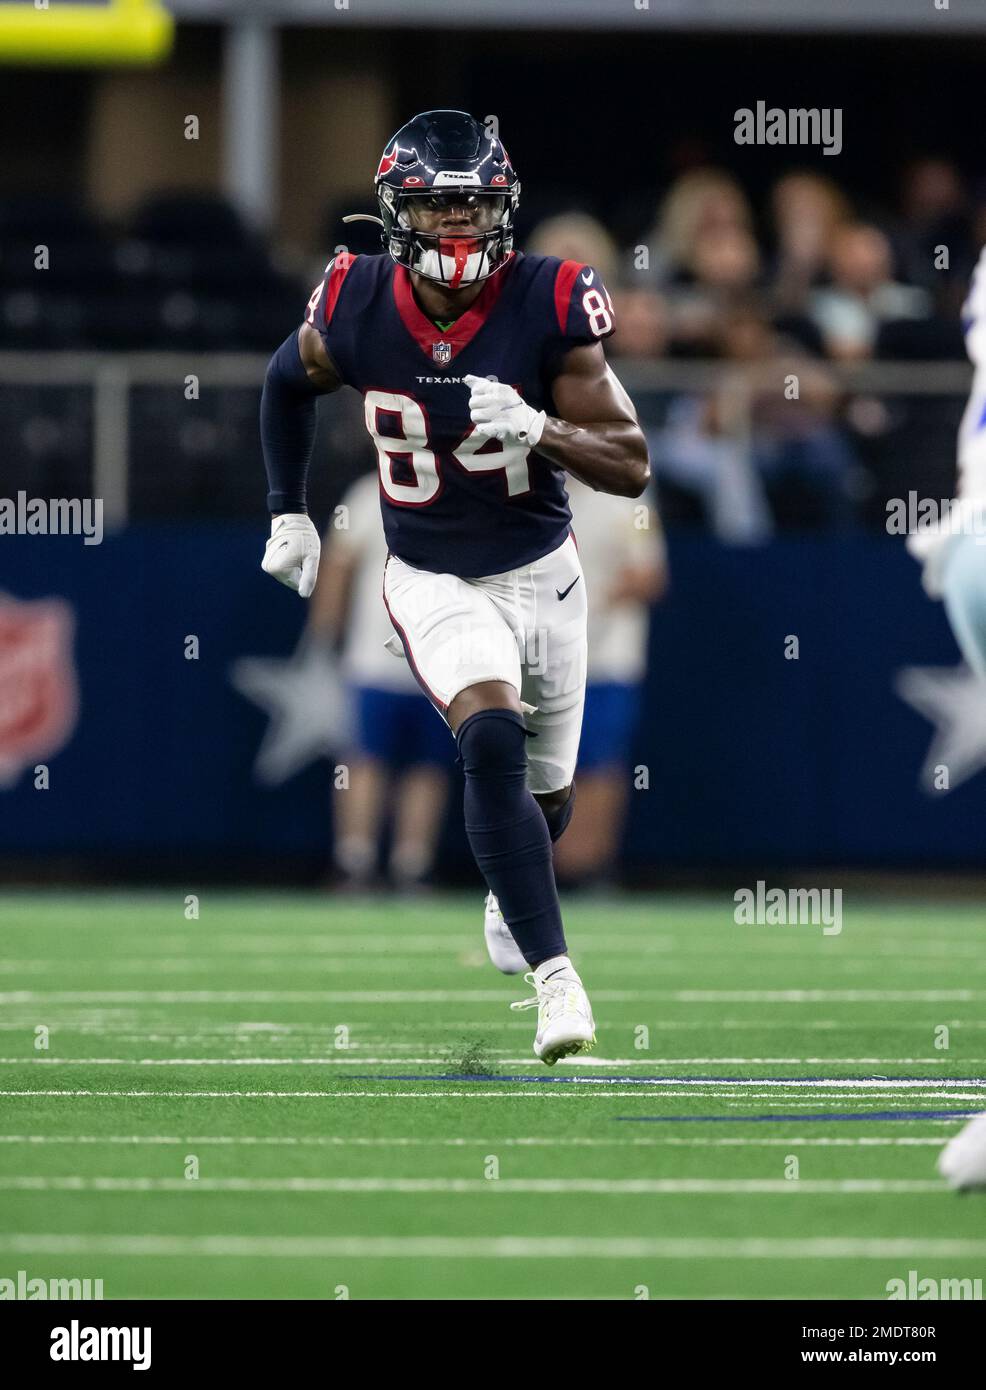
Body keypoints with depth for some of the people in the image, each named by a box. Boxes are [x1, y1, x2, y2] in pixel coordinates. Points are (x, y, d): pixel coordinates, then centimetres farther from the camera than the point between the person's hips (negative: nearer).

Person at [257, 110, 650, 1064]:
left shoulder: (548, 305, -19)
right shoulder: (357, 308, -14)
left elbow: (631, 468, -18)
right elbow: (289, 382, 10)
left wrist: (535, 428, -35)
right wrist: (287, 511, 8)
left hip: (540, 573, 1)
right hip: (433, 583, -1)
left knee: (547, 793, 18)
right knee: (492, 743, -27)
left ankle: (510, 894, 54)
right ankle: (554, 976, -27)